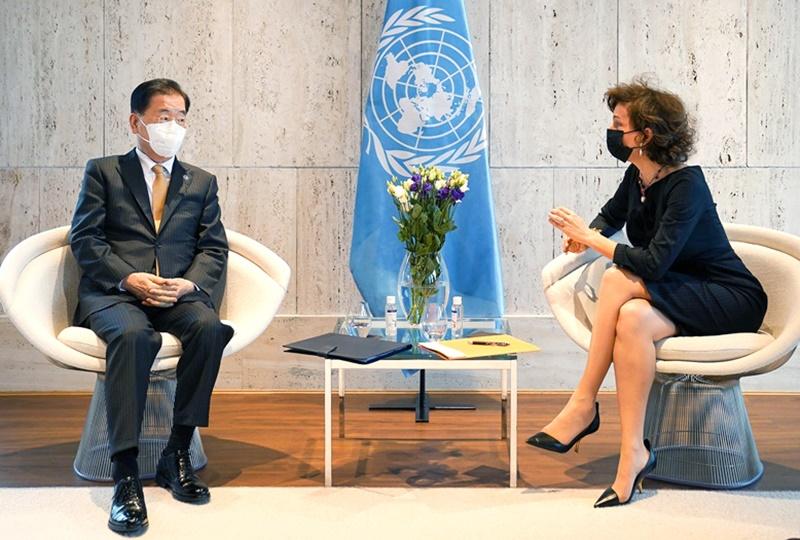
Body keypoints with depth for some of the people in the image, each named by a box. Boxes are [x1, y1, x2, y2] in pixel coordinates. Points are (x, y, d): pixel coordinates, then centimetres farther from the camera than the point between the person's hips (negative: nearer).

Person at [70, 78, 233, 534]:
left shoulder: (202, 182, 20)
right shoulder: (103, 172, 13)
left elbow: (214, 248, 12)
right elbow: (85, 239, 3)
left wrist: (189, 283, -10)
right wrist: (129, 278, -14)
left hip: (178, 294, 3)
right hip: (113, 292, -2)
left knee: (209, 327, -32)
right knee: (134, 335, -37)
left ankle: (178, 454, -20)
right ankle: (126, 475, -35)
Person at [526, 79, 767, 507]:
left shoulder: (686, 184, -21)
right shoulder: (636, 178, 2)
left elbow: (653, 263, -31)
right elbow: (610, 215, 26)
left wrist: (590, 237, -20)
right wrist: (588, 234, 2)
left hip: (732, 301, -7)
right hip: (680, 296, 7)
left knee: (618, 281, -30)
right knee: (632, 318, -29)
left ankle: (582, 406, -23)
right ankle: (633, 453, -29)